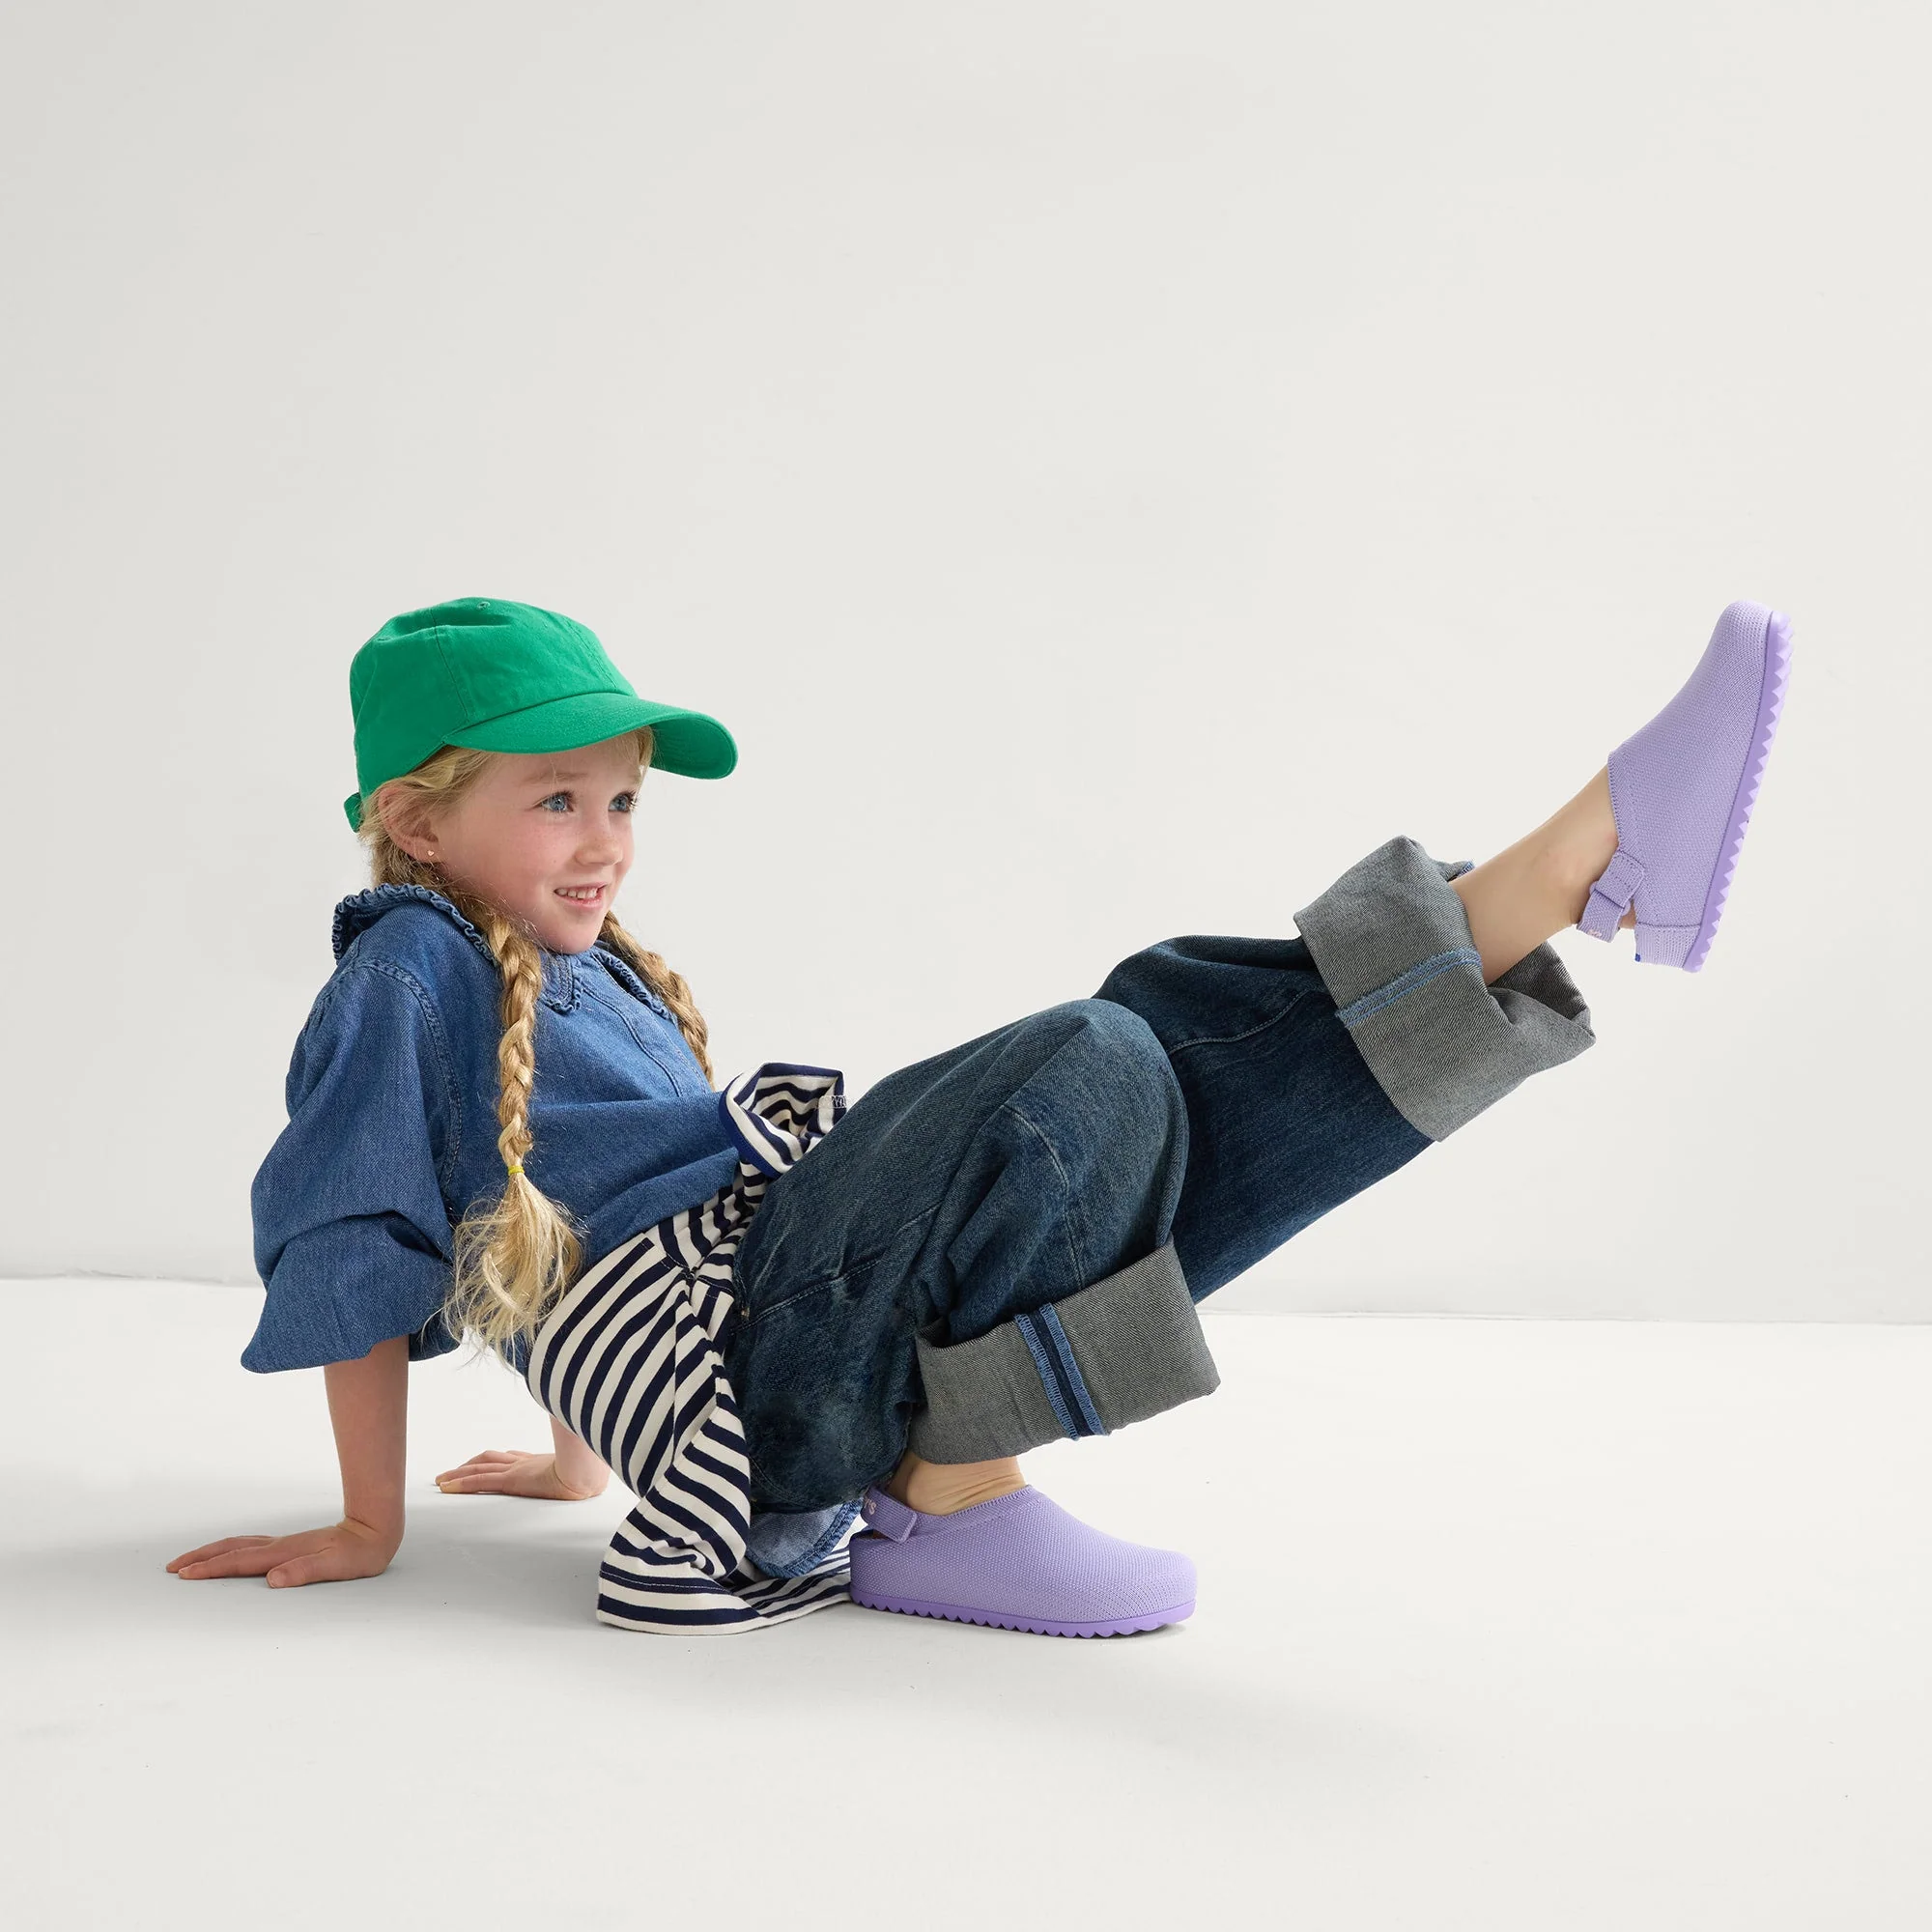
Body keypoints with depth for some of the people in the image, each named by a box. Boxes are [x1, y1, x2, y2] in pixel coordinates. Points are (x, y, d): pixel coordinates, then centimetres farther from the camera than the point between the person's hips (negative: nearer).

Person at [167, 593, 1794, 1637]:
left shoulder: (586, 972, 24)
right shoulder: (411, 968, -3)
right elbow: (352, 1251, -5)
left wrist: (583, 1452, 28)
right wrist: (370, 1532, -3)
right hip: (734, 1374, -8)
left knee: (1180, 1023, -6)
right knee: (1084, 1074, -24)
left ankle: (1586, 867, -18)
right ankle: (951, 1511, -18)